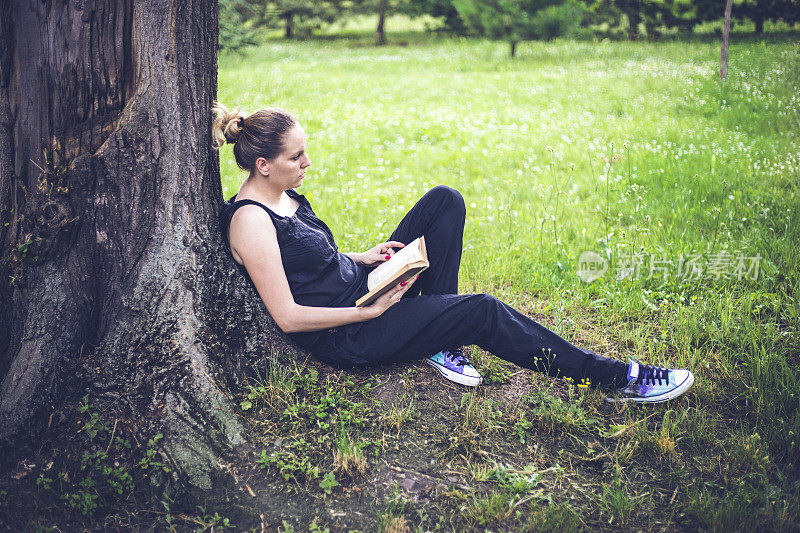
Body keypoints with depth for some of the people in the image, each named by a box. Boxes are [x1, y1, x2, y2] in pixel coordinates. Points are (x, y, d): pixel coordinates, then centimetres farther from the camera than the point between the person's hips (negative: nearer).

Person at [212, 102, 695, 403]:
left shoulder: (284, 195, 7)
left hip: (363, 290, 9)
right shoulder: (250, 220, -20)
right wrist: (368, 312, -21)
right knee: (483, 312, -22)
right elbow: (288, 317, -21)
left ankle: (441, 341, -6)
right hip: (342, 337, -9)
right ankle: (617, 379, -12)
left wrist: (362, 259, 2)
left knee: (444, 201, -3)